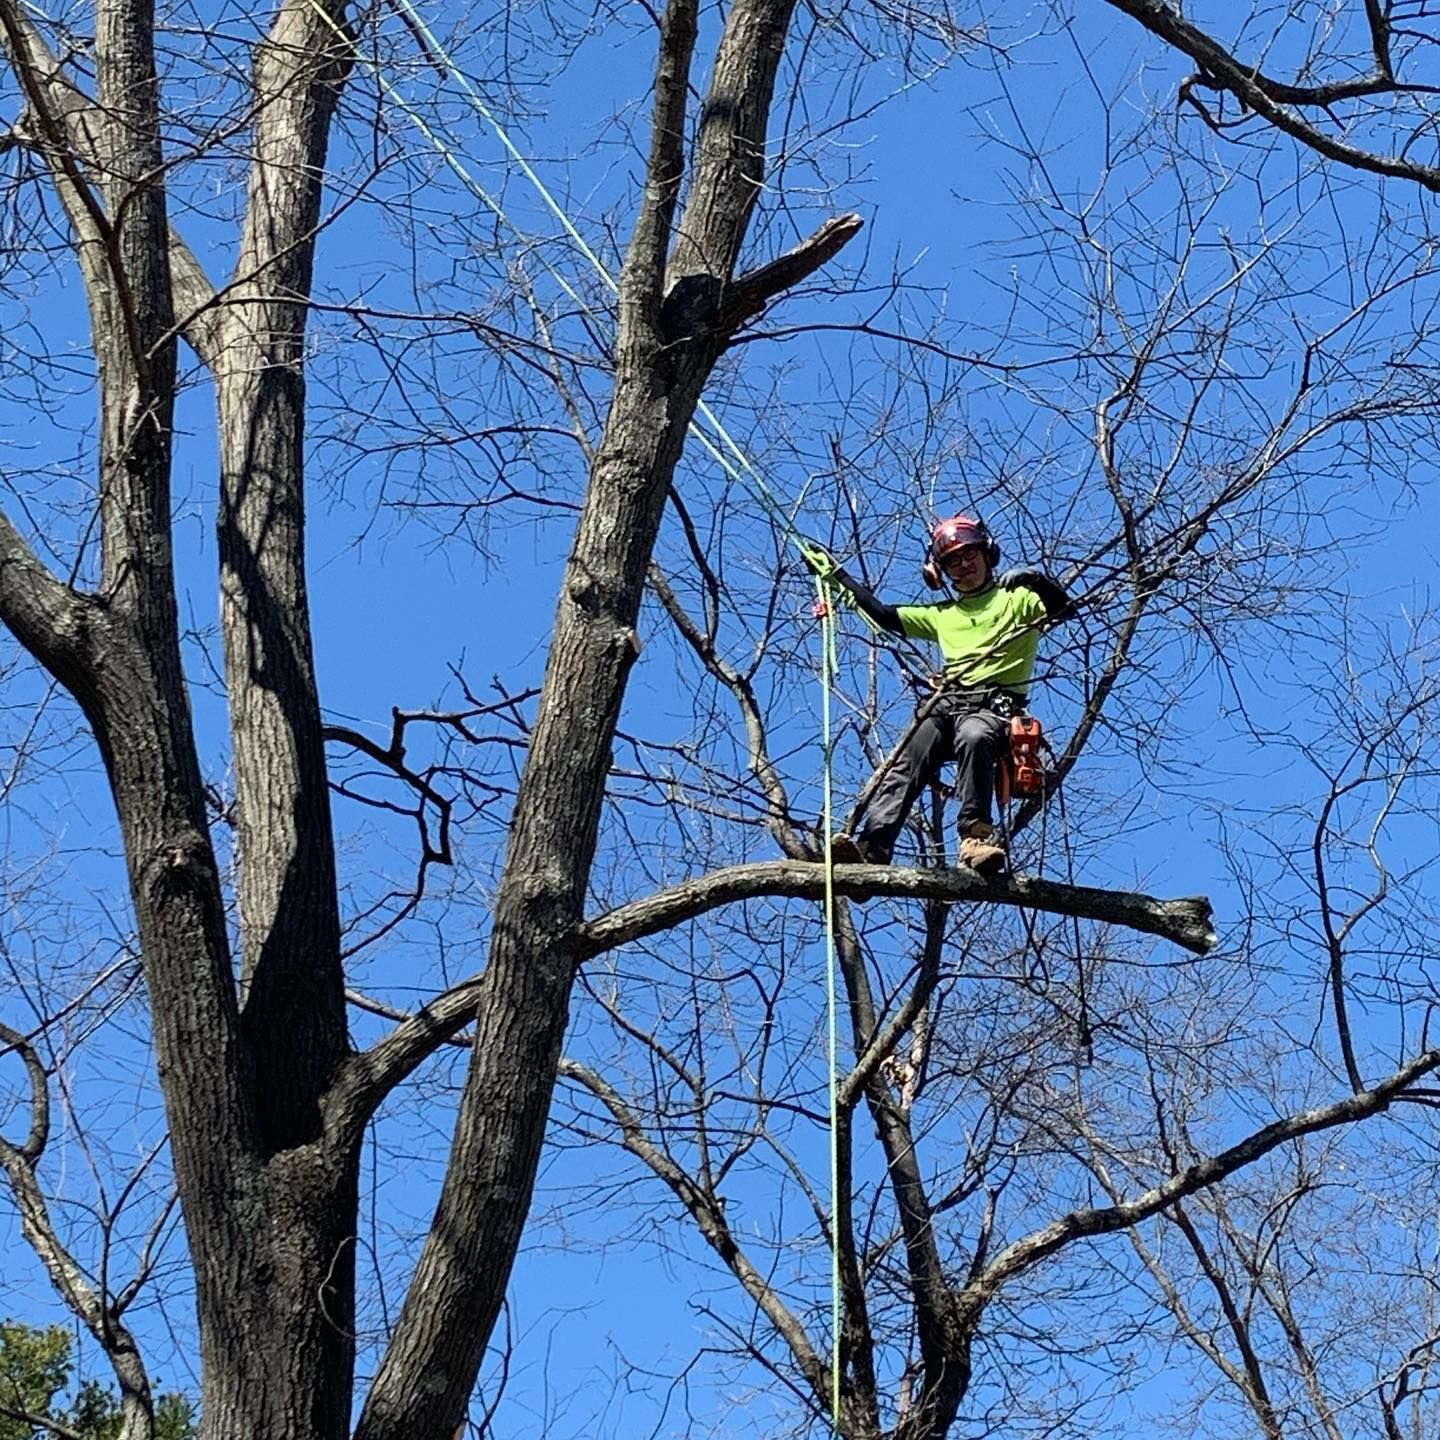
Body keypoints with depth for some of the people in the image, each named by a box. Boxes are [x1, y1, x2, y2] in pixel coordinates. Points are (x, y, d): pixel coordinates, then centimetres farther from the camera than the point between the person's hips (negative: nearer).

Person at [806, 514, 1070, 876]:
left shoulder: (1016, 598, 17)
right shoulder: (942, 615, 32)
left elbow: (1062, 607, 0)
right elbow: (884, 615, 32)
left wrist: (1035, 580, -19)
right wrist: (835, 574, 34)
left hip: (994, 706, -4)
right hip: (946, 703, 4)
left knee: (974, 737, -41)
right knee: (907, 764, -25)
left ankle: (975, 838, -50)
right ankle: (871, 847, -45)